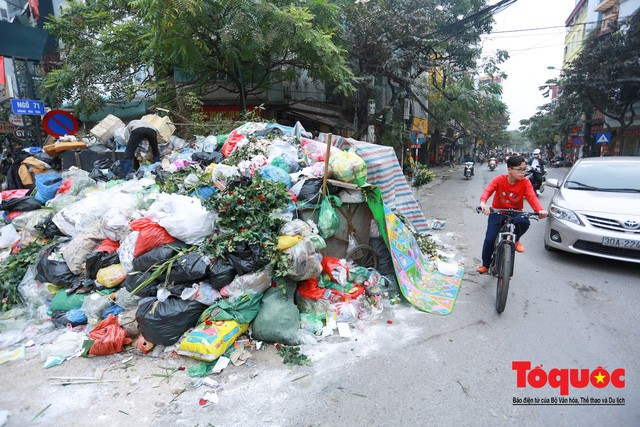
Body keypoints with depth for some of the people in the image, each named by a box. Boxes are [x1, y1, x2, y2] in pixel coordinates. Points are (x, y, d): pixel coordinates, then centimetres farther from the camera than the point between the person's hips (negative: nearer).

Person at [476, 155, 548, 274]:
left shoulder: (525, 182, -10)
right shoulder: (499, 180, -14)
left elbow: (532, 197, -23)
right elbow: (487, 190, -29)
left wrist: (540, 210, -44)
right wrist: (483, 203, -52)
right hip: (497, 212, -1)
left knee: (525, 222, -34)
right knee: (489, 239, -12)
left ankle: (516, 240, 2)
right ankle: (485, 265, 11)